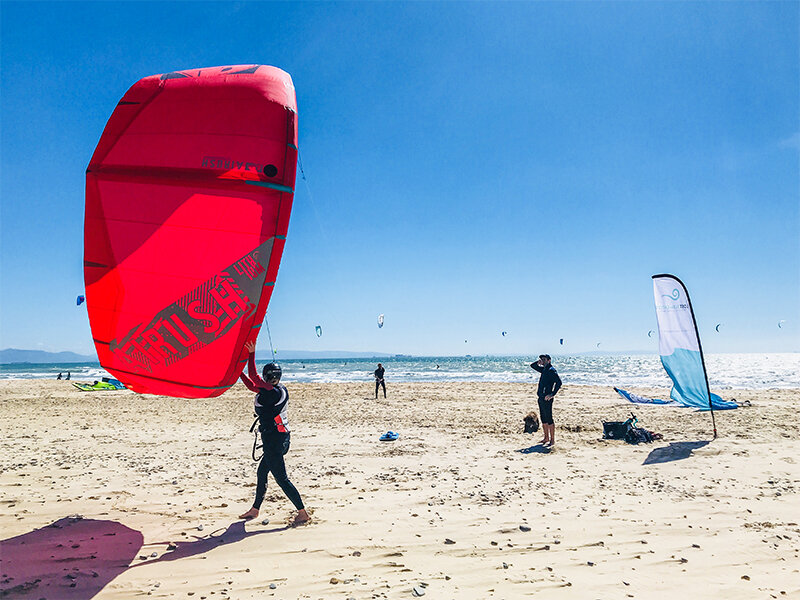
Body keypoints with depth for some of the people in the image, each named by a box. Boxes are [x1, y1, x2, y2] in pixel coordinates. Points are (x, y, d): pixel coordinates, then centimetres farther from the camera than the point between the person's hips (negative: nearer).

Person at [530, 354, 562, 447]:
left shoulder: (551, 370, -11)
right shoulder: (544, 369, 16)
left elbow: (559, 382, -21)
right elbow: (532, 366, 29)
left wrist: (553, 394, -22)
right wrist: (538, 363, 9)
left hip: (547, 398, -9)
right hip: (541, 398, 9)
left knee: (549, 419, -5)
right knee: (543, 419, 14)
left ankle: (552, 440, 1)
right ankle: (546, 438, 23)